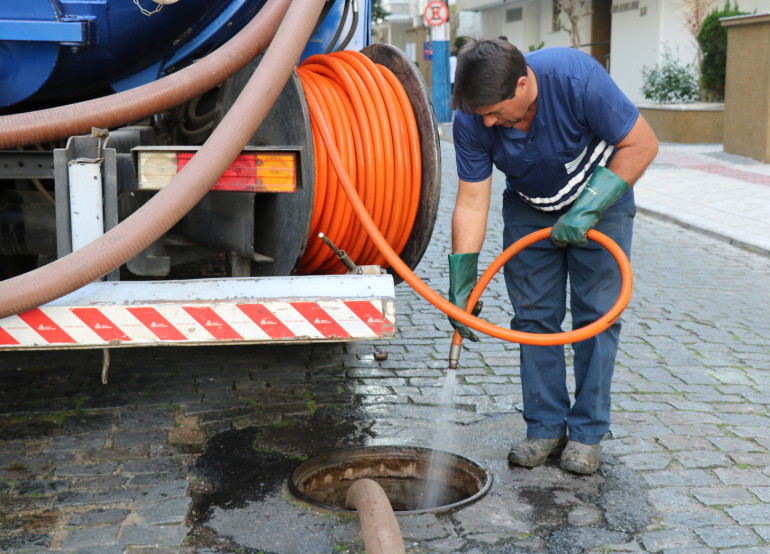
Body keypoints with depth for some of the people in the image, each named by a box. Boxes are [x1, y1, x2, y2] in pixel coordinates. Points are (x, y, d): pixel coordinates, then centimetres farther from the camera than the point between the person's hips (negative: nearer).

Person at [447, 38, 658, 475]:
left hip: (600, 198, -2)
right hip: (529, 208, 3)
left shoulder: (577, 78, -34)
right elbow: (472, 202, -18)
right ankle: (546, 428, 11)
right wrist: (462, 286, -21)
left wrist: (587, 209, -29)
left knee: (596, 315, -5)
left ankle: (587, 431, 6)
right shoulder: (472, 120, -24)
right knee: (534, 317, 0)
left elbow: (642, 144, -24)